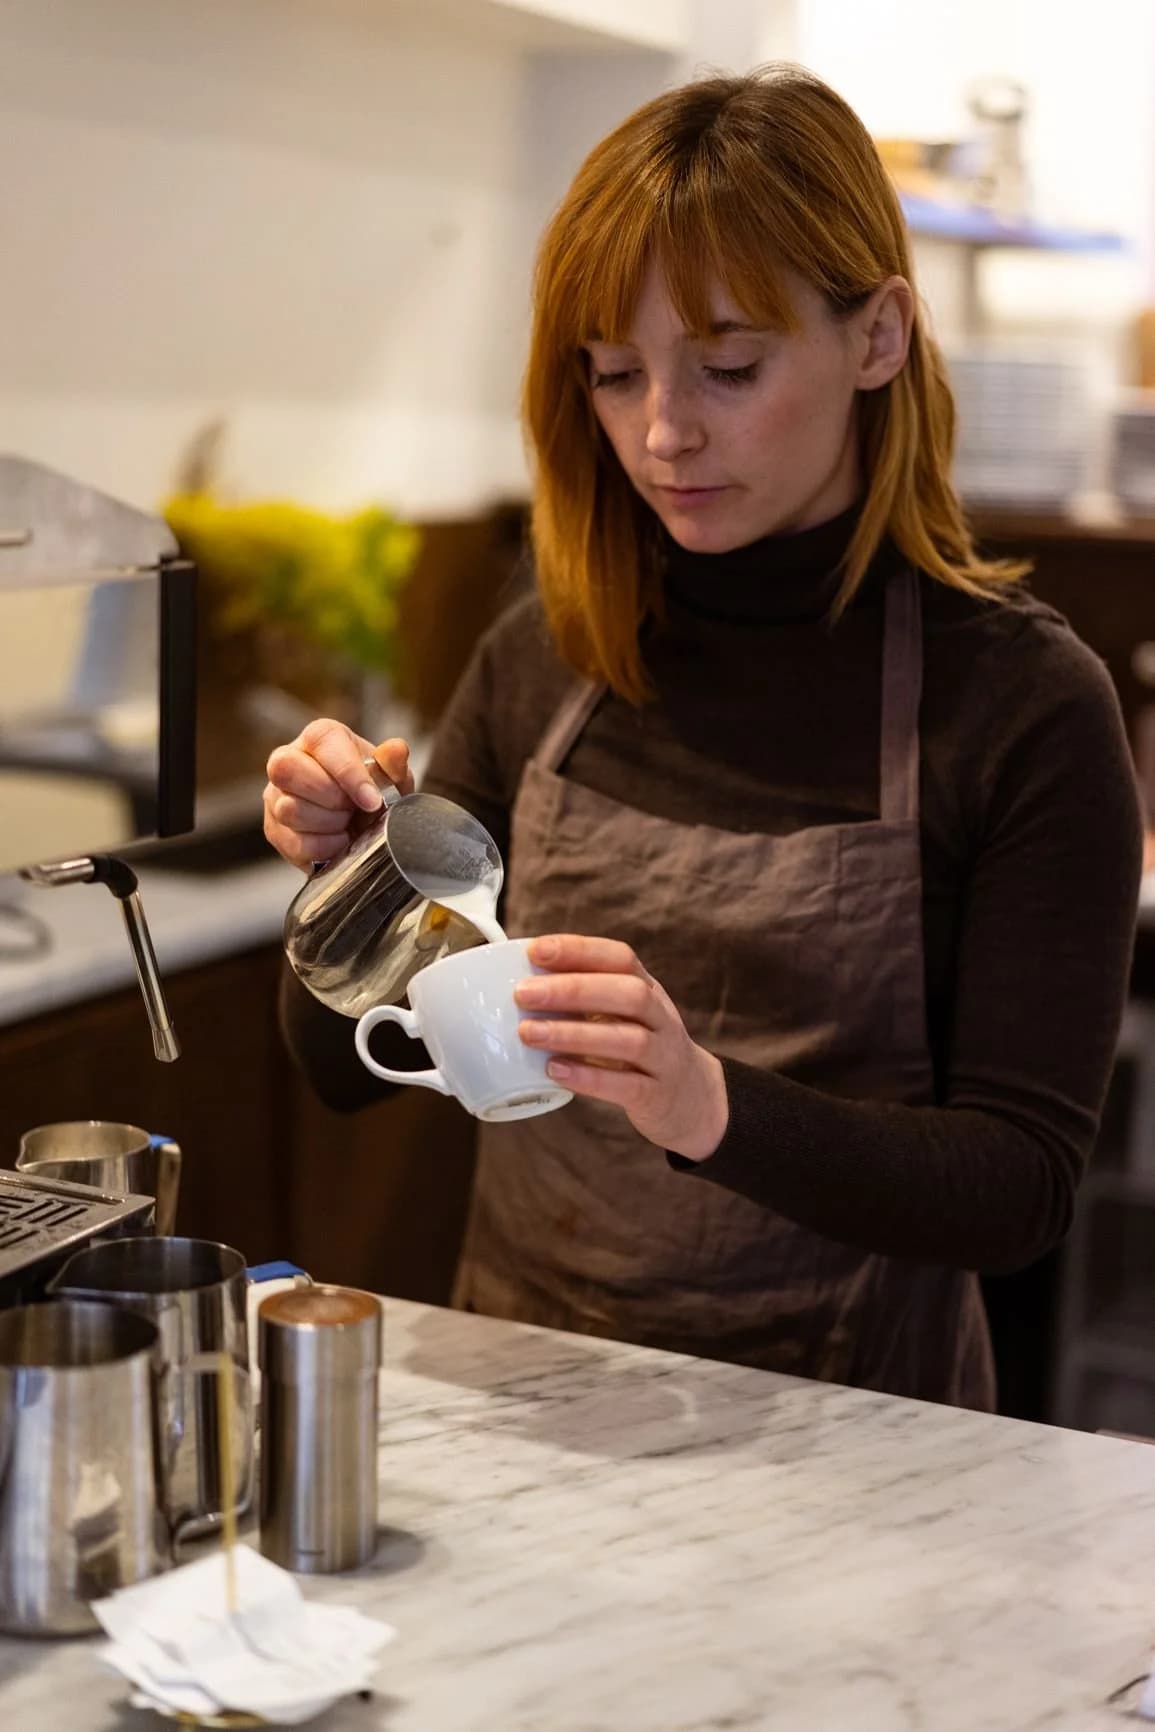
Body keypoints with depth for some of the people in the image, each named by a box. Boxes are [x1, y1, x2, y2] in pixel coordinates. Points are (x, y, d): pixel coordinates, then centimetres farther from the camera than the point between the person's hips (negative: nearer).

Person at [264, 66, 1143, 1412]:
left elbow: (1023, 1184, -9)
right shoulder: (545, 665, 4)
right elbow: (348, 1064, 12)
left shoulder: (1021, 704, -7)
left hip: (833, 1440, -2)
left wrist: (712, 1107, -25)